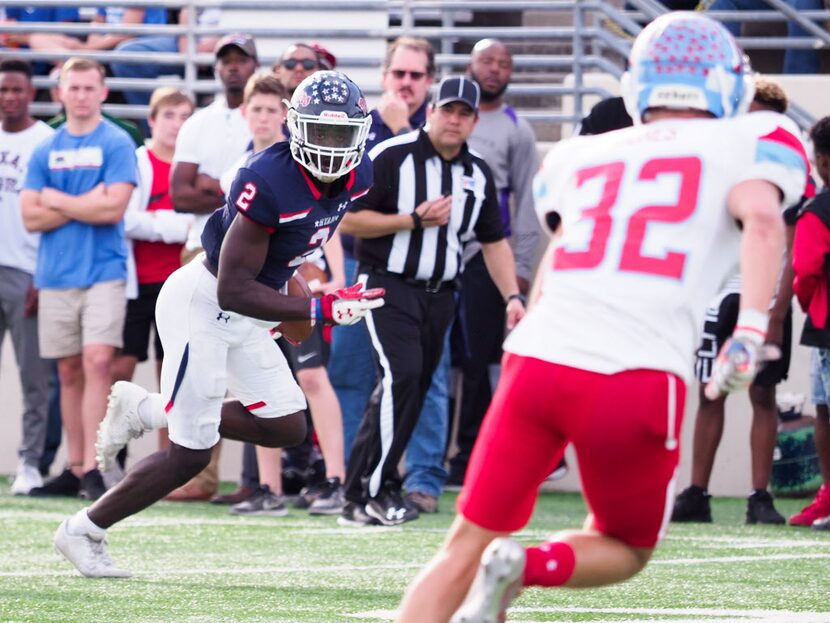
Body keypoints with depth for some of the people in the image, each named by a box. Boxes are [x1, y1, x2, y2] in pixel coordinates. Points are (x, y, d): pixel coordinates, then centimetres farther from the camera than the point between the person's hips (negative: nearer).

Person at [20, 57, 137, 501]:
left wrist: (57, 200, -2)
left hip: (103, 271, -4)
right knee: (69, 370, 7)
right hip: (55, 275, 4)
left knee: (97, 361, -14)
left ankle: (91, 469, -16)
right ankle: (73, 469, 11)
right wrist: (85, 204, -6)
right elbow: (31, 217, 4)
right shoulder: (46, 149, 12)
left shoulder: (116, 144, 0)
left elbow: (113, 208, -12)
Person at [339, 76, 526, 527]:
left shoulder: (478, 175, 9)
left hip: (439, 295, 6)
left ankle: (363, 498, 9)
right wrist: (414, 220, -18)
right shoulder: (392, 157, -9)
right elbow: (349, 220, -11)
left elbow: (493, 240, 17)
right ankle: (372, 490, -16)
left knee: (413, 390, 4)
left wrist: (511, 296, 5)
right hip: (388, 286, -6)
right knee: (401, 375, -22)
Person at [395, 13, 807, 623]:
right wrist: (751, 333, -19)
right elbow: (761, 216, -11)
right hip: (636, 381, -3)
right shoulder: (746, 144, 9)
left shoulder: (579, 157, 21)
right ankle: (527, 566, -8)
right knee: (625, 549, 20)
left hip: (537, 362, 3)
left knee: (466, 548, 12)